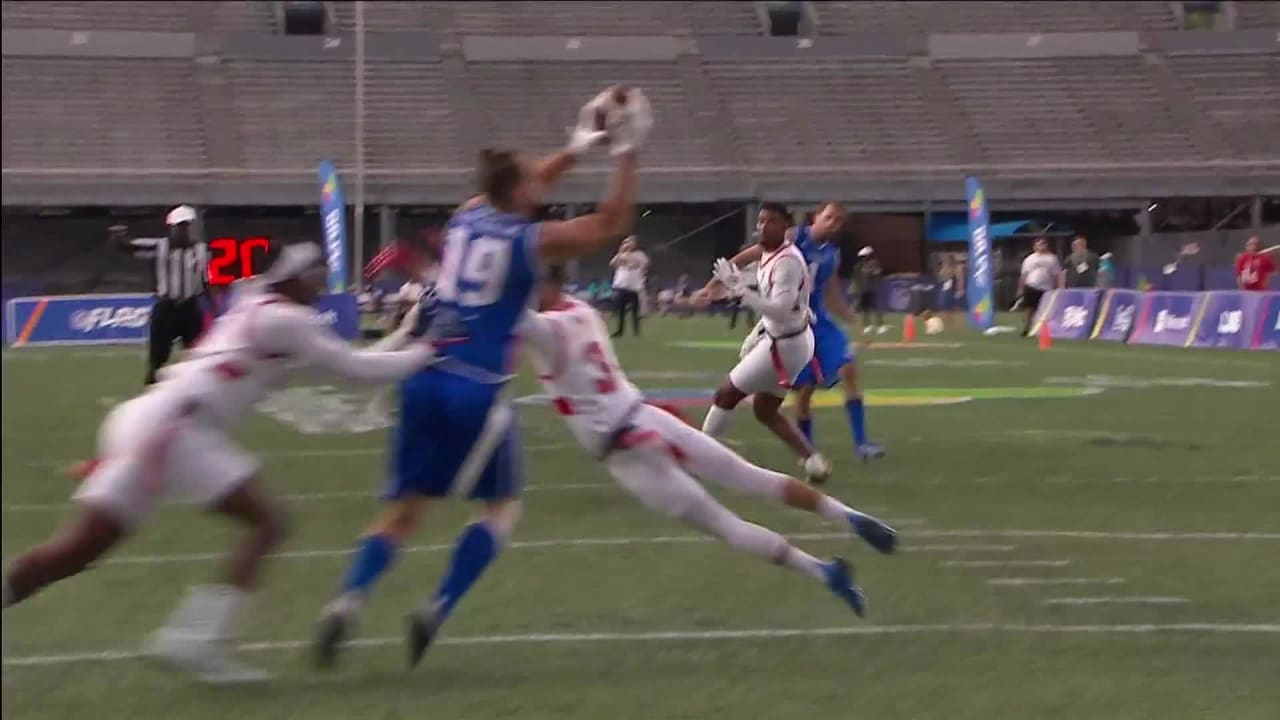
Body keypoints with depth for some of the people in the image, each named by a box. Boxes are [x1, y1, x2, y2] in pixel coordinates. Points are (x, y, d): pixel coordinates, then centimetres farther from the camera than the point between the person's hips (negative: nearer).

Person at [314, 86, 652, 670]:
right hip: (476, 388, -5)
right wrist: (626, 154, 13)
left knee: (404, 509, 8)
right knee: (502, 507, 14)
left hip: (425, 378, 5)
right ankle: (438, 609, -2)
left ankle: (348, 599, -15)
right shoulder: (532, 242, -6)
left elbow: (521, 191, 31)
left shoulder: (467, 216, 10)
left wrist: (580, 145, 37)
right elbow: (611, 223, 5)